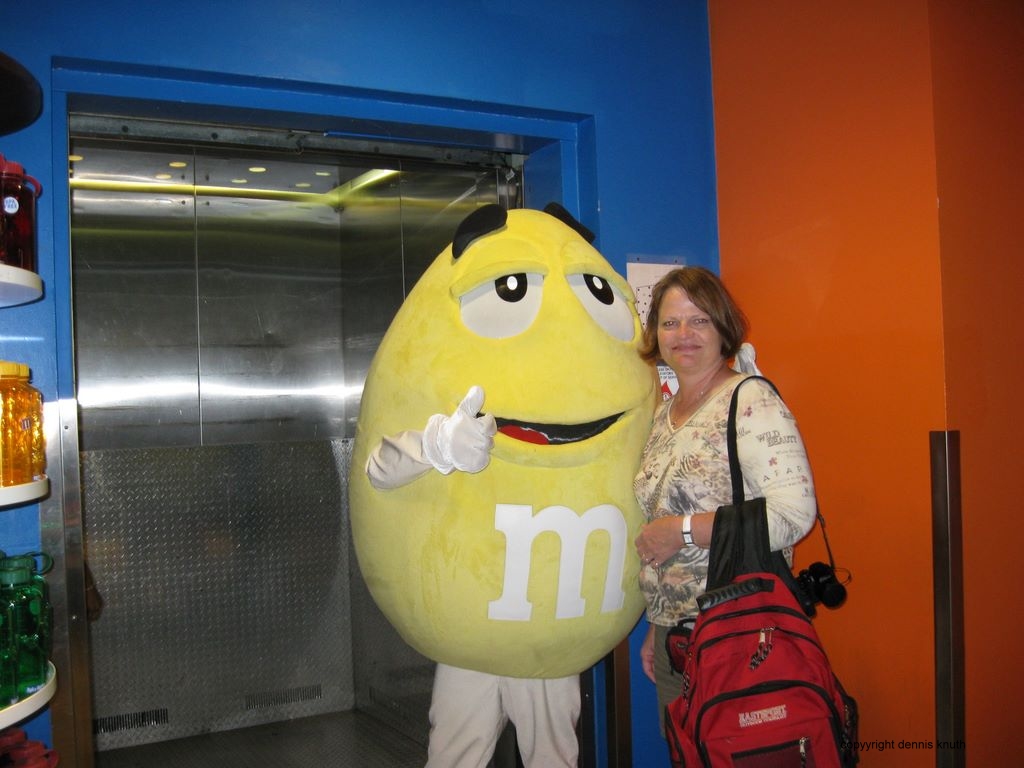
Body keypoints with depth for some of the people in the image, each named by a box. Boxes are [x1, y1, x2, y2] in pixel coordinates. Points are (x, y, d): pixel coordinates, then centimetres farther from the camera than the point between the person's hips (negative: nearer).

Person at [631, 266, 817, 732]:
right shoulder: (662, 416, 11)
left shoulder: (751, 401, -12)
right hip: (673, 635, 7)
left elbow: (794, 512, -23)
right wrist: (655, 629, 17)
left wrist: (684, 529, -19)